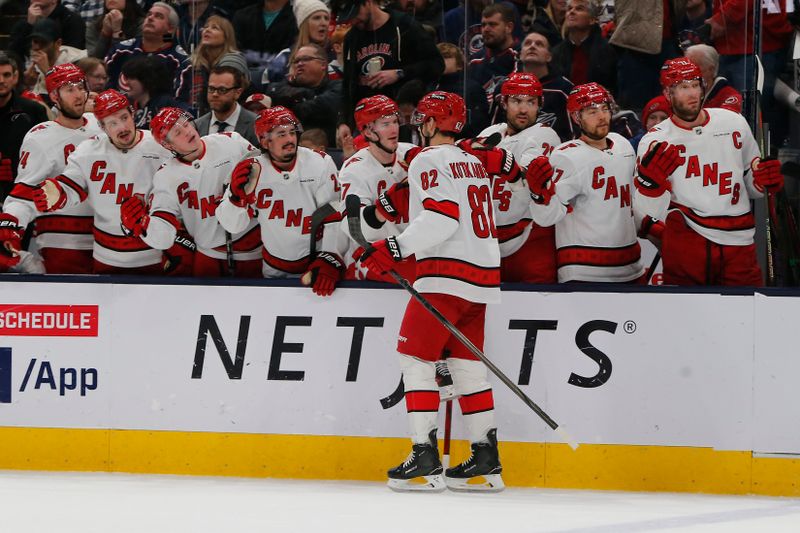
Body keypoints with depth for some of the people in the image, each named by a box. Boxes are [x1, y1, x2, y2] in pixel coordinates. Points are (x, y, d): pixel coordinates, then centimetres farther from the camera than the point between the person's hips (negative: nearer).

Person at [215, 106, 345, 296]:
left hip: (314, 263, -2)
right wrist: (237, 196, -27)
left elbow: (334, 217, -15)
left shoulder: (321, 164, -13)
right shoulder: (252, 171, -9)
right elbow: (232, 226, -8)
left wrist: (329, 261, -25)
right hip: (273, 269, 2)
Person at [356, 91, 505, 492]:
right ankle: (486, 461, 11)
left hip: (446, 277, -9)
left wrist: (396, 248, -23)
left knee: (416, 358, -6)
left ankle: (425, 460, -13)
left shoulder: (429, 160, -7)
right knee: (467, 364, 13)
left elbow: (441, 218, -21)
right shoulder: (474, 164, 20)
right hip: (483, 276, 9)